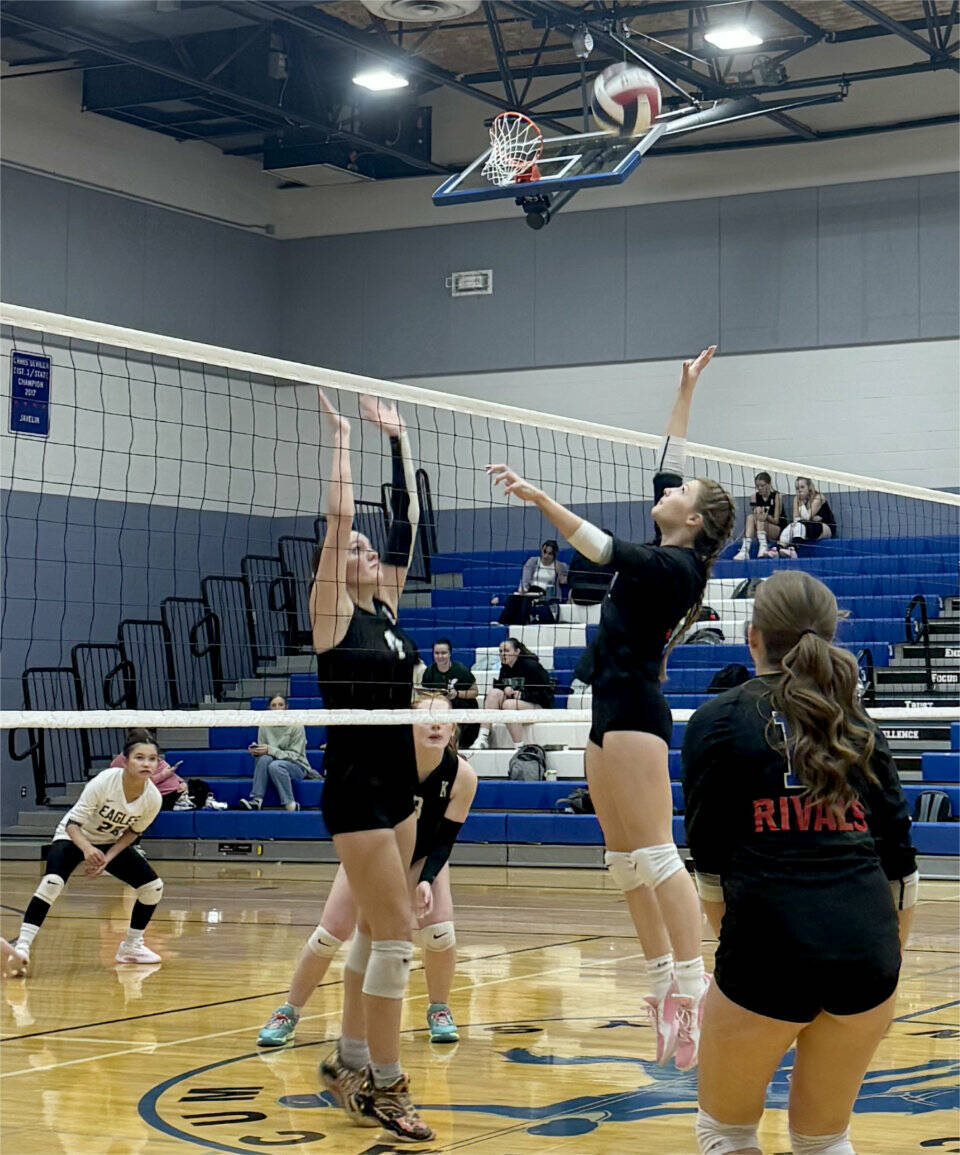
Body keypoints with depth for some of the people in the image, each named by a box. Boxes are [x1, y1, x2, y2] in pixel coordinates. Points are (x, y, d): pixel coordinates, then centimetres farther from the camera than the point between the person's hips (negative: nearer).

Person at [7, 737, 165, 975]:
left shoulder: (152, 798, -20)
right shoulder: (104, 782, -32)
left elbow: (132, 831, -2)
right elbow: (73, 823, -28)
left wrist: (108, 857, -16)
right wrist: (87, 849, -48)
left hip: (112, 844, 5)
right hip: (74, 838, -5)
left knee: (153, 887, -3)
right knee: (52, 882, -31)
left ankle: (131, 946, 18)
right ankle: (22, 946, -31)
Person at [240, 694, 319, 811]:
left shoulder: (296, 726, -9)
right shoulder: (264, 726, 2)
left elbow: (295, 755, -13)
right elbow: (263, 753, 6)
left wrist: (270, 750, -24)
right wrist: (256, 750, -19)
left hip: (297, 767, -3)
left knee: (275, 765, -35)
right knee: (264, 759, -30)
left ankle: (290, 805, -31)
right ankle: (256, 800, -36)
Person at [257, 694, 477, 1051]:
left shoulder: (462, 776, -28)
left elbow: (445, 840, -18)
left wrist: (426, 881, -31)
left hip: (424, 857, 1)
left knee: (439, 932, -19)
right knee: (329, 935, -7)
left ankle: (439, 1010, 8)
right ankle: (288, 1013, 13)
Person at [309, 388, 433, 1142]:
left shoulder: (387, 606, 11)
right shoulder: (332, 613, -7)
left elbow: (408, 520, 12)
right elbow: (338, 519, -15)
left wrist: (399, 438, 13)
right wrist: (342, 439, -11)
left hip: (398, 787, 8)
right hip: (355, 789, -8)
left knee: (377, 931, 12)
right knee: (396, 932, -11)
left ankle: (347, 1064, 23)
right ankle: (385, 1088, -5)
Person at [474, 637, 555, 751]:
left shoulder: (531, 666, -14)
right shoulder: (505, 669, 7)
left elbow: (546, 693, -15)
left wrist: (523, 695, -23)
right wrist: (505, 689, -8)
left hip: (540, 707, -7)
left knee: (509, 704, -33)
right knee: (494, 692, -14)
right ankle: (483, 737, -23)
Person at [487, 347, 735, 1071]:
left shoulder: (674, 566, -10)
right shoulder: (663, 556, 13)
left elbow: (602, 547, -23)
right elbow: (667, 463, 22)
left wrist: (539, 499, -31)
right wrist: (686, 391, 26)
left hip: (635, 714, -10)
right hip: (613, 713, 10)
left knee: (655, 854, -16)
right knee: (623, 859, 6)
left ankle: (693, 988, -20)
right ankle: (664, 985, 7)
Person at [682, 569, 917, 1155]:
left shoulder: (718, 721, 4)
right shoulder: (857, 727, 14)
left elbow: (710, 863, 5)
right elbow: (900, 864, 11)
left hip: (770, 948, -4)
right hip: (869, 948, 4)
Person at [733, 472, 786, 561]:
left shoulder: (776, 496, -8)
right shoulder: (756, 496, 4)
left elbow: (776, 520, -10)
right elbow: (755, 516, -3)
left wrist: (767, 516, -30)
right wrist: (757, 513, -26)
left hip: (779, 529, -4)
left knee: (760, 520, -30)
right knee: (750, 517, -26)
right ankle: (744, 551, -40)